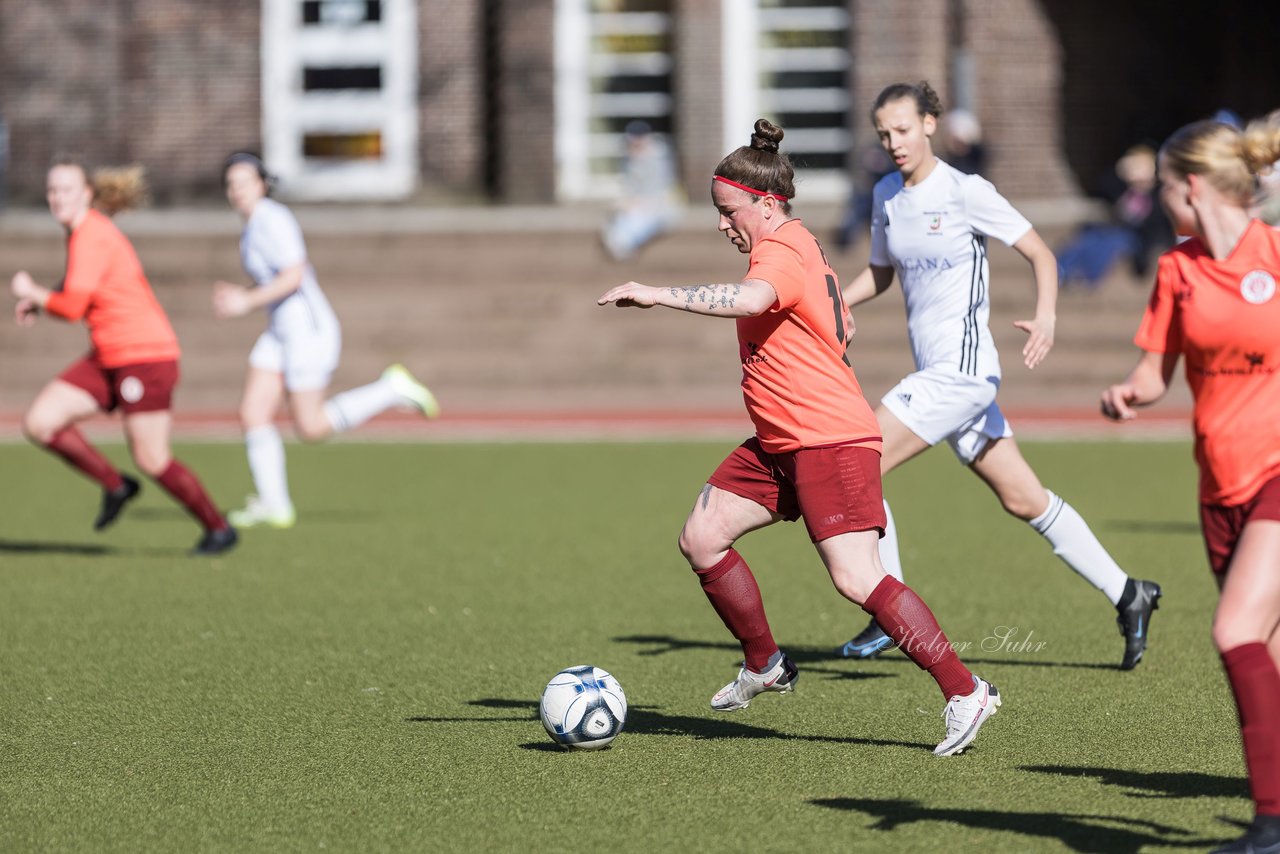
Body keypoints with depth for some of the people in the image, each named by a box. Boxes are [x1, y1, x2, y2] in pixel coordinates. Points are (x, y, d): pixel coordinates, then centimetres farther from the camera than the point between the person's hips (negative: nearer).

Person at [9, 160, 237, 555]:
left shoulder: (90, 237, -18)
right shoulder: (83, 231, 11)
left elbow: (72, 307, -23)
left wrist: (30, 292, -5)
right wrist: (39, 302, 10)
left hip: (145, 355, -9)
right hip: (107, 358, 9)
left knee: (151, 460, -5)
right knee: (38, 423, -2)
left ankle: (218, 529, 12)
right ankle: (114, 486, 12)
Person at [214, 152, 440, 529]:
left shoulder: (272, 219, -17)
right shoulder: (255, 224, 14)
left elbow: (294, 276, -26)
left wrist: (248, 301, -23)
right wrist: (241, 296, 13)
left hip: (308, 331, -9)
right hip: (280, 333, 9)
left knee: (311, 428, -4)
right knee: (252, 415, -1)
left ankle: (393, 390, 9)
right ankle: (275, 505, 4)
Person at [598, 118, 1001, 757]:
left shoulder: (781, 254, -16)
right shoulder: (799, 247, 17)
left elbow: (748, 299, -39)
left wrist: (655, 294, -40)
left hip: (831, 441, -11)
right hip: (779, 442, 11)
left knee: (856, 580, -18)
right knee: (701, 539, 8)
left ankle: (965, 692, -14)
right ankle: (765, 666, 22)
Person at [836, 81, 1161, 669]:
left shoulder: (966, 192, -10)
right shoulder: (887, 195, 10)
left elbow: (1040, 253, -7)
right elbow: (881, 273, 23)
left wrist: (1045, 317, -24)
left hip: (960, 367, -8)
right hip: (935, 371, 8)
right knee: (1024, 501, 10)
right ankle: (1126, 595, 19)